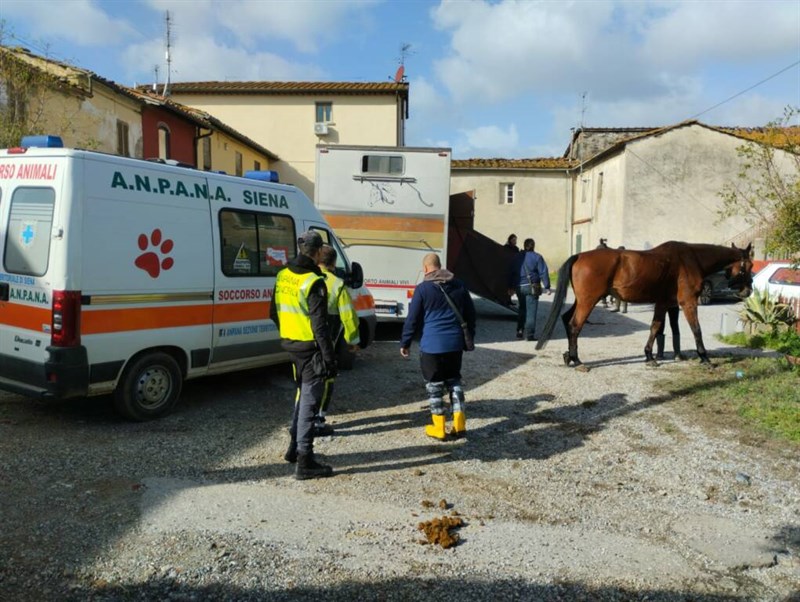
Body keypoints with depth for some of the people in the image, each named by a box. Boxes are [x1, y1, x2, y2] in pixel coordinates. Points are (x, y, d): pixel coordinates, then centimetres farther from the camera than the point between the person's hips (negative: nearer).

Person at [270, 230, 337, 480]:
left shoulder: (283, 276, 7)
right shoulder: (314, 282, -19)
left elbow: (274, 313, 17)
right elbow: (320, 325, -21)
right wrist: (329, 358, -17)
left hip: (291, 345, 8)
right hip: (311, 348, -8)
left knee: (302, 395, 23)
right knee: (309, 401, -2)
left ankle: (295, 447, 33)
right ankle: (304, 461, 3)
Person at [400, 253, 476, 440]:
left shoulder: (423, 288, -7)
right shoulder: (459, 285, 8)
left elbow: (412, 319, -5)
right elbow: (470, 314, 14)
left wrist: (405, 343, 6)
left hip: (432, 344, -5)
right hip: (455, 343, 5)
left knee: (434, 384, 6)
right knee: (454, 380, 18)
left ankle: (439, 428, 11)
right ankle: (459, 424, 16)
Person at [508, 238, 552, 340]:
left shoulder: (517, 258, 7)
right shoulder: (537, 257, -6)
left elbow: (511, 273, 11)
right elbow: (543, 273, -9)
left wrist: (510, 287, 19)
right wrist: (547, 287, -5)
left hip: (519, 287, 4)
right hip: (532, 287, -4)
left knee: (521, 309, 20)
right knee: (531, 311, -1)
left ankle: (520, 331, 18)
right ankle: (529, 334, -4)